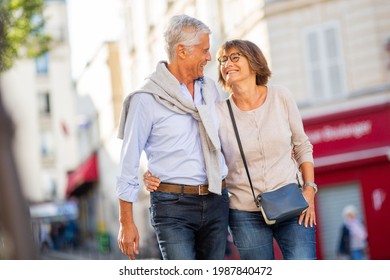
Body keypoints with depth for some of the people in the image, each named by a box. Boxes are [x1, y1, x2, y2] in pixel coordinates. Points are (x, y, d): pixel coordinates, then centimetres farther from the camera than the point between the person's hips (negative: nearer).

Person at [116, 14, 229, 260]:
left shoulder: (210, 88, 11)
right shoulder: (146, 99, -7)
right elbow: (129, 163, -4)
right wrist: (126, 222, -5)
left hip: (215, 203, 6)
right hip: (173, 206, -5)